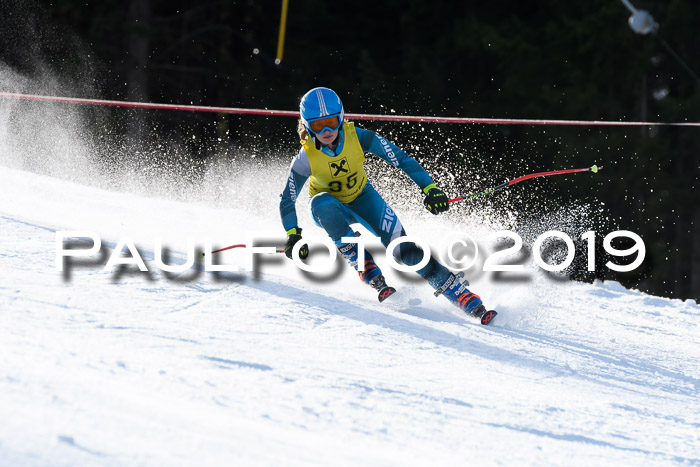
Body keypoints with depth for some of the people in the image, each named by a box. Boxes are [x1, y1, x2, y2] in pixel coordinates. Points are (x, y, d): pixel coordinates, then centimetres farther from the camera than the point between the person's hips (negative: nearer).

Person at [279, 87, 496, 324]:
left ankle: (459, 292, -13)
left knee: (404, 249, -18)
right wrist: (293, 235, -25)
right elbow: (287, 200, -13)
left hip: (361, 198, 0)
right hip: (330, 209, 0)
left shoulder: (358, 137, -26)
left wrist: (430, 189, -27)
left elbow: (401, 159, -20)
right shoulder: (306, 158, -27)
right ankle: (366, 270, -27)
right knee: (322, 204, -38)